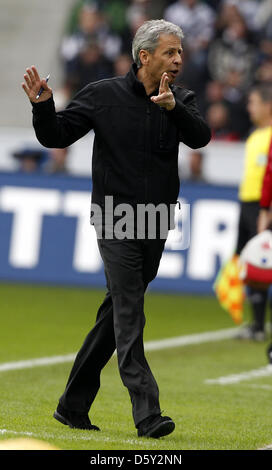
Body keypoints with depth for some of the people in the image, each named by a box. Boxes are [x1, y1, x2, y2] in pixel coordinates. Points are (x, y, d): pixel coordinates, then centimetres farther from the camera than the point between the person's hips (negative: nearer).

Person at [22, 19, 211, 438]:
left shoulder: (181, 100, 4)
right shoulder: (103, 96, -3)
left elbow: (200, 137, -14)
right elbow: (55, 136, 1)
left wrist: (173, 107, -32)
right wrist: (43, 105, -18)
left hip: (155, 228, 4)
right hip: (115, 220, -4)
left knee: (116, 314, 11)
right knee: (129, 315, -13)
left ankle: (73, 405, 21)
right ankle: (146, 412, -18)